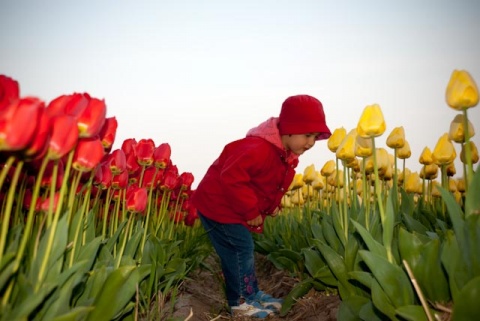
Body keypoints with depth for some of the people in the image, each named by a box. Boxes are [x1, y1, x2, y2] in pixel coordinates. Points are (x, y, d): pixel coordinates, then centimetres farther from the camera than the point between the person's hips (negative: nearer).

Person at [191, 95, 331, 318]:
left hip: (235, 208, 10)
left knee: (243, 250, 17)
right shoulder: (259, 149, -32)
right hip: (218, 205, -10)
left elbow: (272, 186, 18)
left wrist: (272, 206, 2)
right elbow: (231, 178, -36)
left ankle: (252, 294, 30)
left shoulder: (287, 154, 2)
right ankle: (241, 302, 9)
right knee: (240, 250, -6)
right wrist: (251, 211, -27)